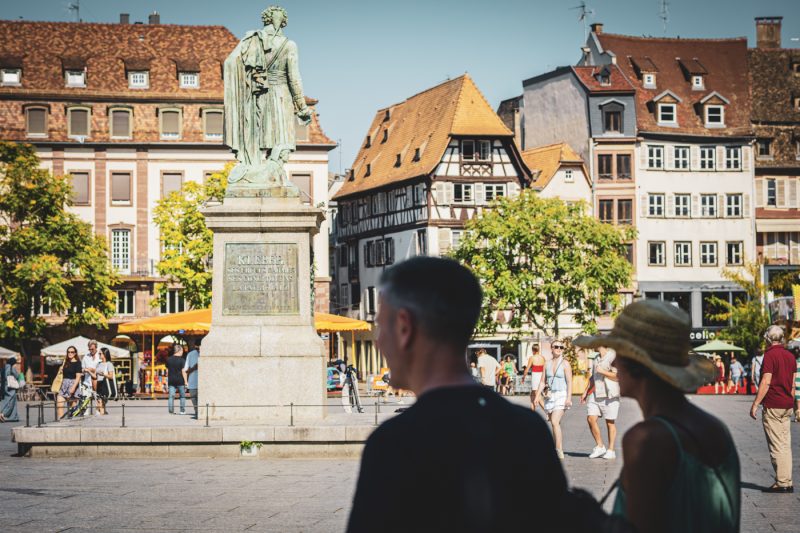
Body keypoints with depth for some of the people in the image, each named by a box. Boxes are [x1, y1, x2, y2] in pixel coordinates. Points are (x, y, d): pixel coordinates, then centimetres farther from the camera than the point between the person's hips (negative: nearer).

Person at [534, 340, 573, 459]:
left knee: (555, 422, -20)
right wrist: (537, 396, 4)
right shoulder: (548, 364, 11)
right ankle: (559, 450, 18)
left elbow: (569, 382, -9)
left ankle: (559, 452, -21)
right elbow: (542, 382, 14)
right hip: (549, 396, 6)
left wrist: (569, 398, -18)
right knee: (555, 424, 10)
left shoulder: (565, 363, -4)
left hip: (561, 396, -6)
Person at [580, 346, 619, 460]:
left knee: (610, 422, 2)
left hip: (609, 395, -7)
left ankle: (610, 450, 10)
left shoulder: (613, 357, -8)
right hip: (595, 394, 7)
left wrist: (603, 371, -16)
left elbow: (617, 376, -15)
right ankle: (599, 447, 7)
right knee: (590, 418, -5)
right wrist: (585, 391, 22)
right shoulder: (596, 359, 16)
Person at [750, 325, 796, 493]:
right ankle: (787, 483, 9)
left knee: (776, 446, -5)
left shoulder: (770, 355, -11)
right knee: (786, 445, 9)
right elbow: (793, 384, 15)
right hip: (787, 406, 7)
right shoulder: (790, 356, 11)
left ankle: (781, 483, -5)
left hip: (772, 406, -7)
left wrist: (755, 404, -14)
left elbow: (766, 382, -17)